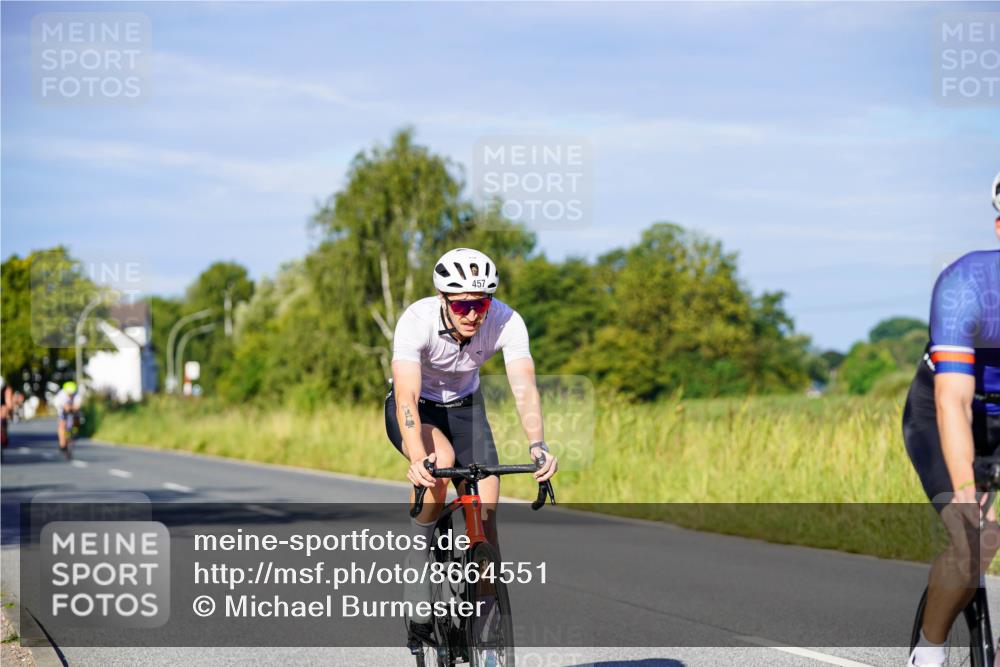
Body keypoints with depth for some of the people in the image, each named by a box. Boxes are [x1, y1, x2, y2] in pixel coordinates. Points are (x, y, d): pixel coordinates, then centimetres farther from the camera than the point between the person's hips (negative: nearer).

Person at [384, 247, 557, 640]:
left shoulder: (506, 322, -27)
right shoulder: (417, 321, -33)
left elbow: (524, 387, -36)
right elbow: (406, 394, -42)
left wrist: (537, 446, -54)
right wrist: (417, 456, -59)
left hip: (465, 407, 3)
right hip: (416, 408, -3)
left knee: (486, 509, -11)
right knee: (440, 460, -35)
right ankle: (419, 555, -15)